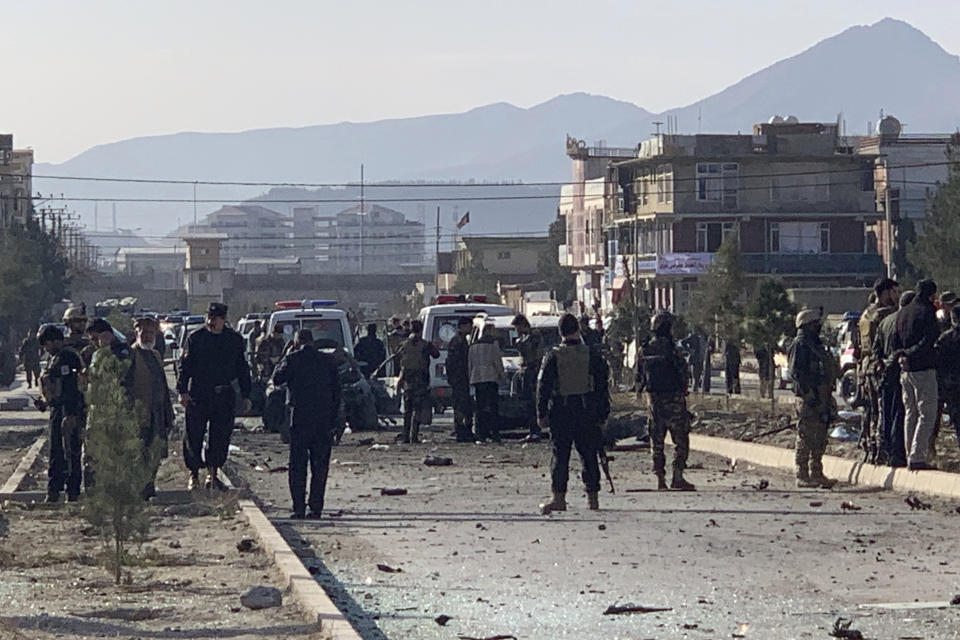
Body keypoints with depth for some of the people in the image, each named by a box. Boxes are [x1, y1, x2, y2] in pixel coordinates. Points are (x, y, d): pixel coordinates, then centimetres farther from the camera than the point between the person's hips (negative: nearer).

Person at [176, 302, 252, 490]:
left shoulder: (234, 339, 6)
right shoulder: (196, 338, 0)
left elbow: (242, 369, 12)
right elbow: (185, 365, 1)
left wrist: (245, 395, 10)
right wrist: (183, 391, -7)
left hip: (224, 396, 2)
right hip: (198, 395, -2)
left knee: (220, 437, 4)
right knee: (194, 435, -1)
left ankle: (212, 475, 16)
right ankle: (194, 475, 9)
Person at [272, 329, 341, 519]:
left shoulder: (292, 359, -5)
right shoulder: (328, 361, 5)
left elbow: (276, 379, 4)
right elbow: (336, 392, 6)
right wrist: (333, 421, 10)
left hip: (300, 418, -2)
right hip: (324, 418, 2)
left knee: (297, 465, 4)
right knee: (320, 466, 8)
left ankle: (299, 508, -1)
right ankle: (316, 507, 5)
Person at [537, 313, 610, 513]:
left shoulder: (552, 356, -4)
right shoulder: (592, 354, 0)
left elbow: (543, 387, -4)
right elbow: (602, 385, 4)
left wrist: (542, 414, 2)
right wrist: (603, 412, 11)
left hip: (561, 412, -1)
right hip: (587, 411, 1)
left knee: (560, 455, 1)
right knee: (588, 454, 9)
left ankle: (559, 497, -7)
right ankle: (592, 497, 11)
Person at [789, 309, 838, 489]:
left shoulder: (817, 345, 22)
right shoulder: (800, 345, -8)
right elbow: (796, 372, -16)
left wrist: (828, 397, 21)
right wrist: (809, 393, -22)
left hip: (822, 398, 9)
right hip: (809, 398, -9)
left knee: (820, 439, 11)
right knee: (806, 437, -7)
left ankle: (816, 473, 16)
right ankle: (802, 476, -5)